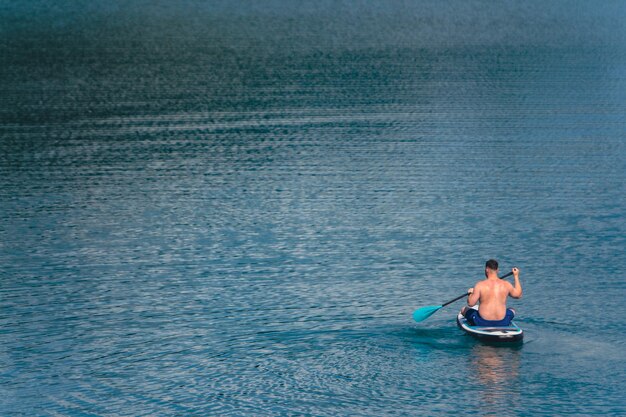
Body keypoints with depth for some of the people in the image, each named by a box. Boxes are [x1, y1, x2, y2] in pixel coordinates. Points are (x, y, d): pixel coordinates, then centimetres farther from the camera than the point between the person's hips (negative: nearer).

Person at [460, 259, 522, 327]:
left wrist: (470, 293, 12)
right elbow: (518, 295, 18)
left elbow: (470, 303, -10)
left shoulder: (480, 285, -11)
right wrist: (516, 276, 27)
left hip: (483, 322, -2)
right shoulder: (506, 284, -1)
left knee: (464, 309, 22)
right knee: (512, 311, 35)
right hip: (502, 323, 2)